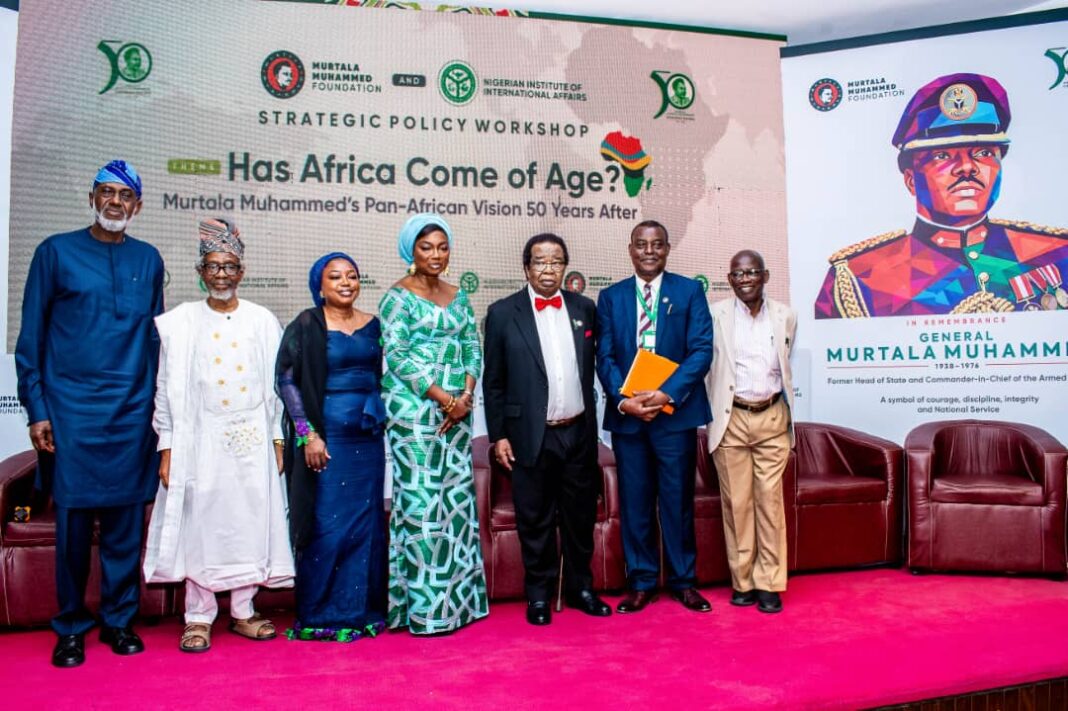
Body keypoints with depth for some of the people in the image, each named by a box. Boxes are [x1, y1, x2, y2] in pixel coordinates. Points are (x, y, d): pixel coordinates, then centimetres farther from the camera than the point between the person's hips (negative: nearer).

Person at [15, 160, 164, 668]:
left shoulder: (148, 260, 11)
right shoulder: (56, 252, 3)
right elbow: (30, 336, 3)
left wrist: (158, 402, 9)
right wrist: (36, 410, -3)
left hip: (132, 413, 2)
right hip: (71, 410, -2)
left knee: (126, 521, 6)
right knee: (73, 519, 2)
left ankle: (119, 621, 20)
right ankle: (70, 628, 18)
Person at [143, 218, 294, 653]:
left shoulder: (263, 321, 6)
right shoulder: (180, 323, 3)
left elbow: (277, 385, 7)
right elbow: (167, 389, 3)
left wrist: (278, 439, 3)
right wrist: (167, 448, -1)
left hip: (253, 439, 1)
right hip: (201, 438, -1)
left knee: (251, 521, 5)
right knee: (199, 523, 1)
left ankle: (242, 612, 19)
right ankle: (198, 618, 15)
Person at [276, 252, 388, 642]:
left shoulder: (374, 325, 10)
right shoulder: (306, 326, -3)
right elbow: (286, 380, -8)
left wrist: (381, 417, 6)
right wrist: (309, 435, -14)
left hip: (369, 438, 5)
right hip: (326, 438, -4)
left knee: (367, 523, 8)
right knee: (327, 524, 0)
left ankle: (363, 610, 21)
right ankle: (321, 615, 13)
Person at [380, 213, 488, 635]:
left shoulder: (457, 296, 15)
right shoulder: (397, 296, -2)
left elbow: (472, 348, 10)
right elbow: (397, 356, -10)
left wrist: (466, 395, -7)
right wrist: (443, 398, -14)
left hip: (457, 409, 6)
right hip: (415, 409, -6)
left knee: (457, 496, 7)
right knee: (421, 498, -4)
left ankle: (456, 597, 17)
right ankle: (425, 606, 5)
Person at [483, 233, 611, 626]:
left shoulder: (585, 308, 7)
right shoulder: (503, 313, -2)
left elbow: (592, 367, 11)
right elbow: (493, 382, 0)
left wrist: (592, 421, 8)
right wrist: (498, 435, -4)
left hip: (579, 433, 3)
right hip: (532, 436, -3)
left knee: (581, 516, 14)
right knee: (535, 520, 8)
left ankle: (581, 587, 30)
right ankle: (539, 594, 24)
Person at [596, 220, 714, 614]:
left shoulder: (690, 291, 3)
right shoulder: (610, 297, 9)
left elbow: (701, 350, -6)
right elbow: (605, 357, 3)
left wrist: (668, 394, -18)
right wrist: (623, 400, -13)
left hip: (675, 413, -1)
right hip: (626, 415, 2)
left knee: (678, 499, 7)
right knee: (634, 501, 8)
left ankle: (683, 580, 22)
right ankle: (641, 581, 21)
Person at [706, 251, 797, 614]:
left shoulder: (785, 316, 6)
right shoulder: (715, 315, -3)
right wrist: (709, 418, 0)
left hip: (772, 419, 2)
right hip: (731, 420, -1)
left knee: (770, 500, 2)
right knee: (736, 502, 3)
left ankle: (769, 584, 12)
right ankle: (743, 581, 16)